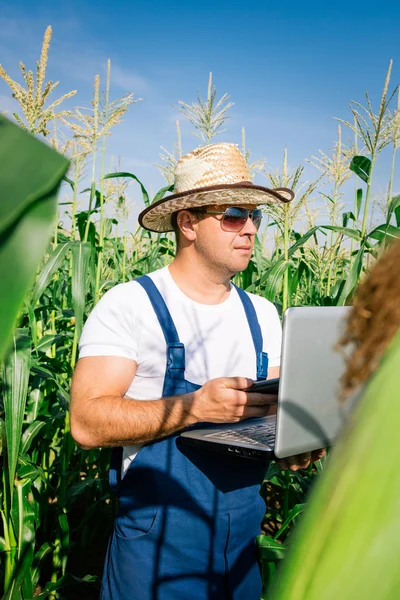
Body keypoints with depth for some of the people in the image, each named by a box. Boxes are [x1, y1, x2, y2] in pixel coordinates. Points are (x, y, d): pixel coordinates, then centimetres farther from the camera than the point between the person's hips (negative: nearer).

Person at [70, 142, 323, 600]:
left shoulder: (262, 314, 6)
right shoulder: (129, 304, -13)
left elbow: (276, 409, 10)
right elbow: (87, 423, -21)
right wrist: (196, 406, -30)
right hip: (157, 544, -5)